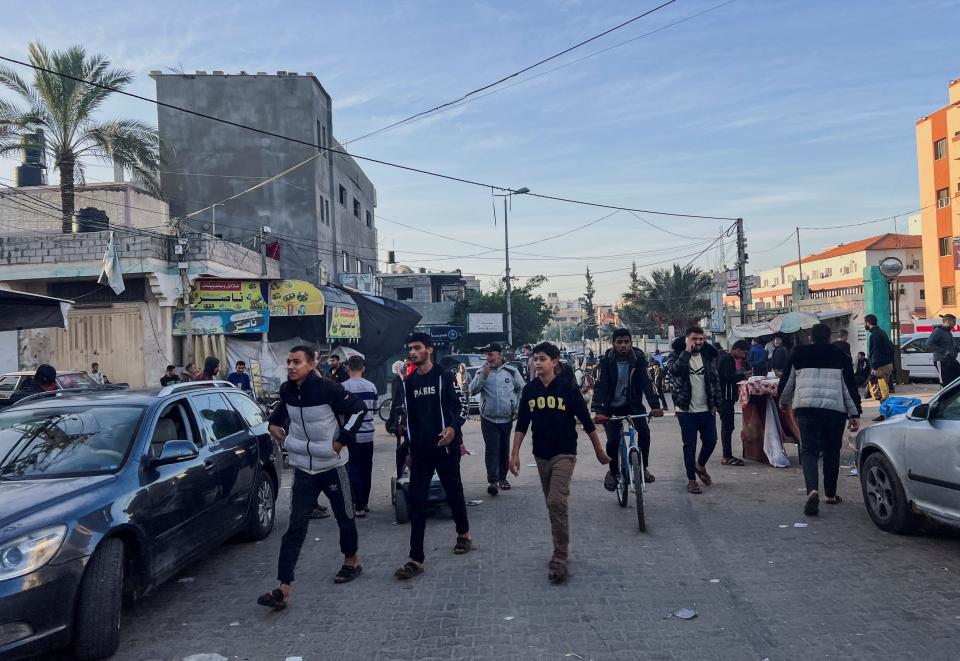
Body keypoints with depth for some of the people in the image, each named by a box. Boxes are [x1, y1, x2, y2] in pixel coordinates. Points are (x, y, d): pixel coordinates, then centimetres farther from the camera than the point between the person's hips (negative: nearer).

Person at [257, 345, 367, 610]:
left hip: (331, 466, -3)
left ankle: (351, 560, 42)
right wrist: (274, 424, 5)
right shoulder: (286, 390, -3)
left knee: (344, 517, 15)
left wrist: (341, 440, -13)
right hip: (302, 469, 3)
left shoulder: (328, 388, -19)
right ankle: (284, 588, -5)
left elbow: (358, 409, -11)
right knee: (295, 527, -4)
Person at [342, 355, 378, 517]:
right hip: (368, 434, 4)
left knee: (354, 470, 1)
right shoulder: (371, 386, 2)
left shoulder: (344, 387, -11)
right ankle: (364, 503, 21)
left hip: (352, 435, -4)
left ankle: (359, 506, -1)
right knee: (366, 470, 13)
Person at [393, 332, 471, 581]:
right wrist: (410, 448, 16)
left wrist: (453, 428, -28)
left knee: (454, 492, 12)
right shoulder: (408, 382, 10)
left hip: (445, 447, -4)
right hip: (420, 450, 4)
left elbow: (459, 406, -9)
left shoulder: (444, 376, -5)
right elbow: (409, 417, 16)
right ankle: (416, 559, 1)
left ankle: (463, 533, 39)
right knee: (416, 501, -2)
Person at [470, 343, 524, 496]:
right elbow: (473, 389, -9)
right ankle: (493, 480, -14)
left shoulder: (511, 371, 1)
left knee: (504, 449, 11)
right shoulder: (481, 372, 2)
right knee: (491, 449, -10)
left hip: (507, 419, 1)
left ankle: (502, 478, 25)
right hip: (488, 419, -1)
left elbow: (522, 389, 10)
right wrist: (483, 376, -21)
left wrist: (517, 408, 6)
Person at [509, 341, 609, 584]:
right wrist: (515, 454, -2)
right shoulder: (529, 390, 1)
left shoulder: (568, 388, -9)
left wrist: (599, 451, 3)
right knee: (552, 505, 14)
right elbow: (522, 424, 5)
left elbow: (586, 421, -3)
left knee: (556, 503, -15)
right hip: (541, 455, 5)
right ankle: (561, 549, 28)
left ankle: (560, 558, -8)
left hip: (564, 454, -4)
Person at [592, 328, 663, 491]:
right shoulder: (606, 361, -16)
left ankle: (644, 467, -1)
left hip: (632, 404, 1)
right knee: (613, 439, -15)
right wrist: (599, 411, -36)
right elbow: (600, 386, -23)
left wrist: (655, 405, -34)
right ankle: (613, 472, 10)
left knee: (644, 430, -21)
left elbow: (646, 383, -19)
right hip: (611, 406, -1)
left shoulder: (638, 359, -12)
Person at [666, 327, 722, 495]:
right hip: (686, 410, -4)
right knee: (690, 445, 2)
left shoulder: (708, 355, 6)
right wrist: (687, 352, -26)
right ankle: (691, 480, 15)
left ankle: (700, 466, 36)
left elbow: (715, 379, 10)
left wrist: (717, 403, 5)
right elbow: (673, 370, -27)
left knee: (711, 441, 8)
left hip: (706, 410, 4)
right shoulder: (678, 355, -5)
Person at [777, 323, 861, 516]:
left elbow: (787, 381, 15)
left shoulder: (799, 354, 10)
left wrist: (783, 401, 33)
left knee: (809, 451, -1)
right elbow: (850, 387, 5)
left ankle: (812, 490, -24)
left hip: (806, 408, -1)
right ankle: (831, 494, 25)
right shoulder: (839, 356, 9)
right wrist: (854, 415, 7)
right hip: (835, 409, 1)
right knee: (832, 451, 16)